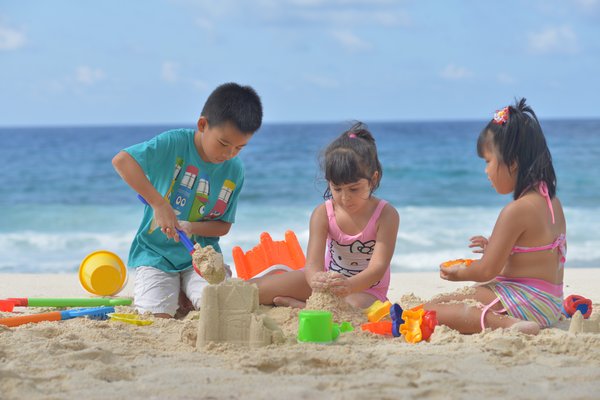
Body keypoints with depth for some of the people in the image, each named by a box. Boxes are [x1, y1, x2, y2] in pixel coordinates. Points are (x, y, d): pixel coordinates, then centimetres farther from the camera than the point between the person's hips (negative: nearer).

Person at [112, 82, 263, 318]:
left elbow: (224, 226, 3)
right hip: (156, 253, -3)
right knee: (158, 317, -20)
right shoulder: (175, 144, -15)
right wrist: (159, 204, -32)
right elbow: (122, 160, -28)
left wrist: (191, 227, -18)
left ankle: (186, 294, 14)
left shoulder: (234, 171, -2)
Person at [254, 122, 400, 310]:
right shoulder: (323, 213, -11)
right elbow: (313, 263, -21)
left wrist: (349, 285, -50)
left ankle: (297, 305, -20)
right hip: (328, 280, 2)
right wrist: (317, 279, -49)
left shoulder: (386, 214, -18)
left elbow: (379, 266, -27)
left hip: (366, 289, -2)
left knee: (356, 307, -43)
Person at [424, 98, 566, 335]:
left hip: (523, 303, -10)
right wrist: (495, 247, 24)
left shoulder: (516, 211, -19)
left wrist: (459, 273, 5)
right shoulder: (552, 201, 9)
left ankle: (505, 324, -31)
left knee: (429, 310, -18)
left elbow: (487, 271, -16)